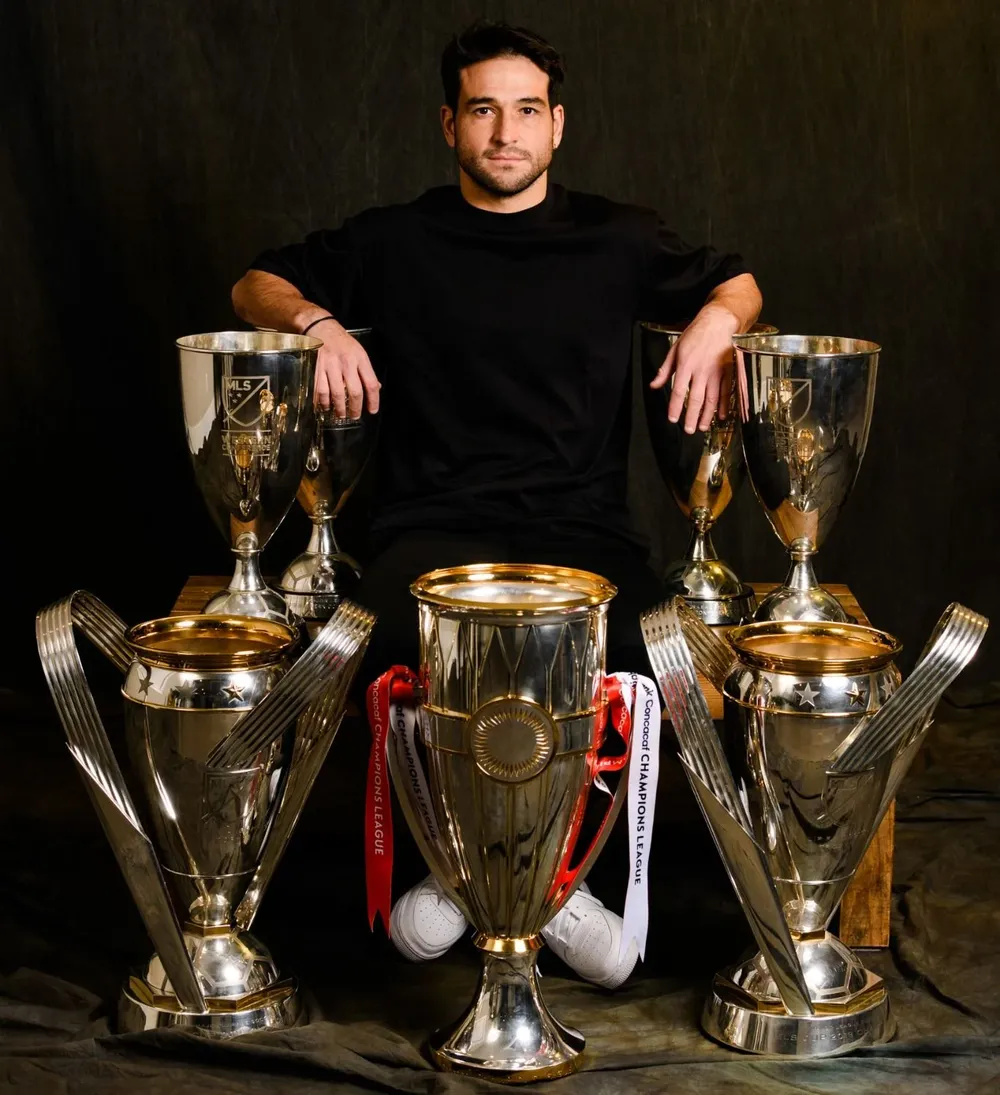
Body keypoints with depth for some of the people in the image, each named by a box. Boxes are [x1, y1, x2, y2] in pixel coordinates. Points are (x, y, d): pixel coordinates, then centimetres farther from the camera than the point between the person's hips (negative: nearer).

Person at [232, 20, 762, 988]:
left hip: (583, 535, 1)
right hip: (436, 530, -1)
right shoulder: (397, 243, 13)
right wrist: (314, 320, -4)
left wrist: (716, 320, 4)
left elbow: (735, 284, 28)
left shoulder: (617, 241, 15)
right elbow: (255, 286, 19)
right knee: (414, 671, -34)